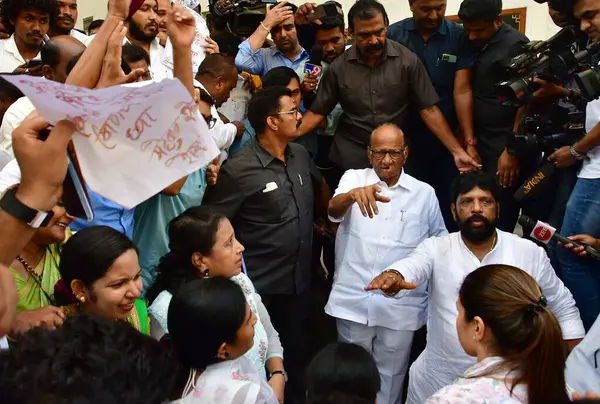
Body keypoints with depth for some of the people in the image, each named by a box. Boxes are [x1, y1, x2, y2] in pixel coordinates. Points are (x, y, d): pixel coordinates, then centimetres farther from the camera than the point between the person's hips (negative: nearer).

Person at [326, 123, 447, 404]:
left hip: (401, 306, 1)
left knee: (390, 377, 13)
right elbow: (333, 210, -21)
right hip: (354, 301, 0)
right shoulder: (353, 178, 0)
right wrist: (354, 194, -44)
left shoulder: (424, 193, 3)